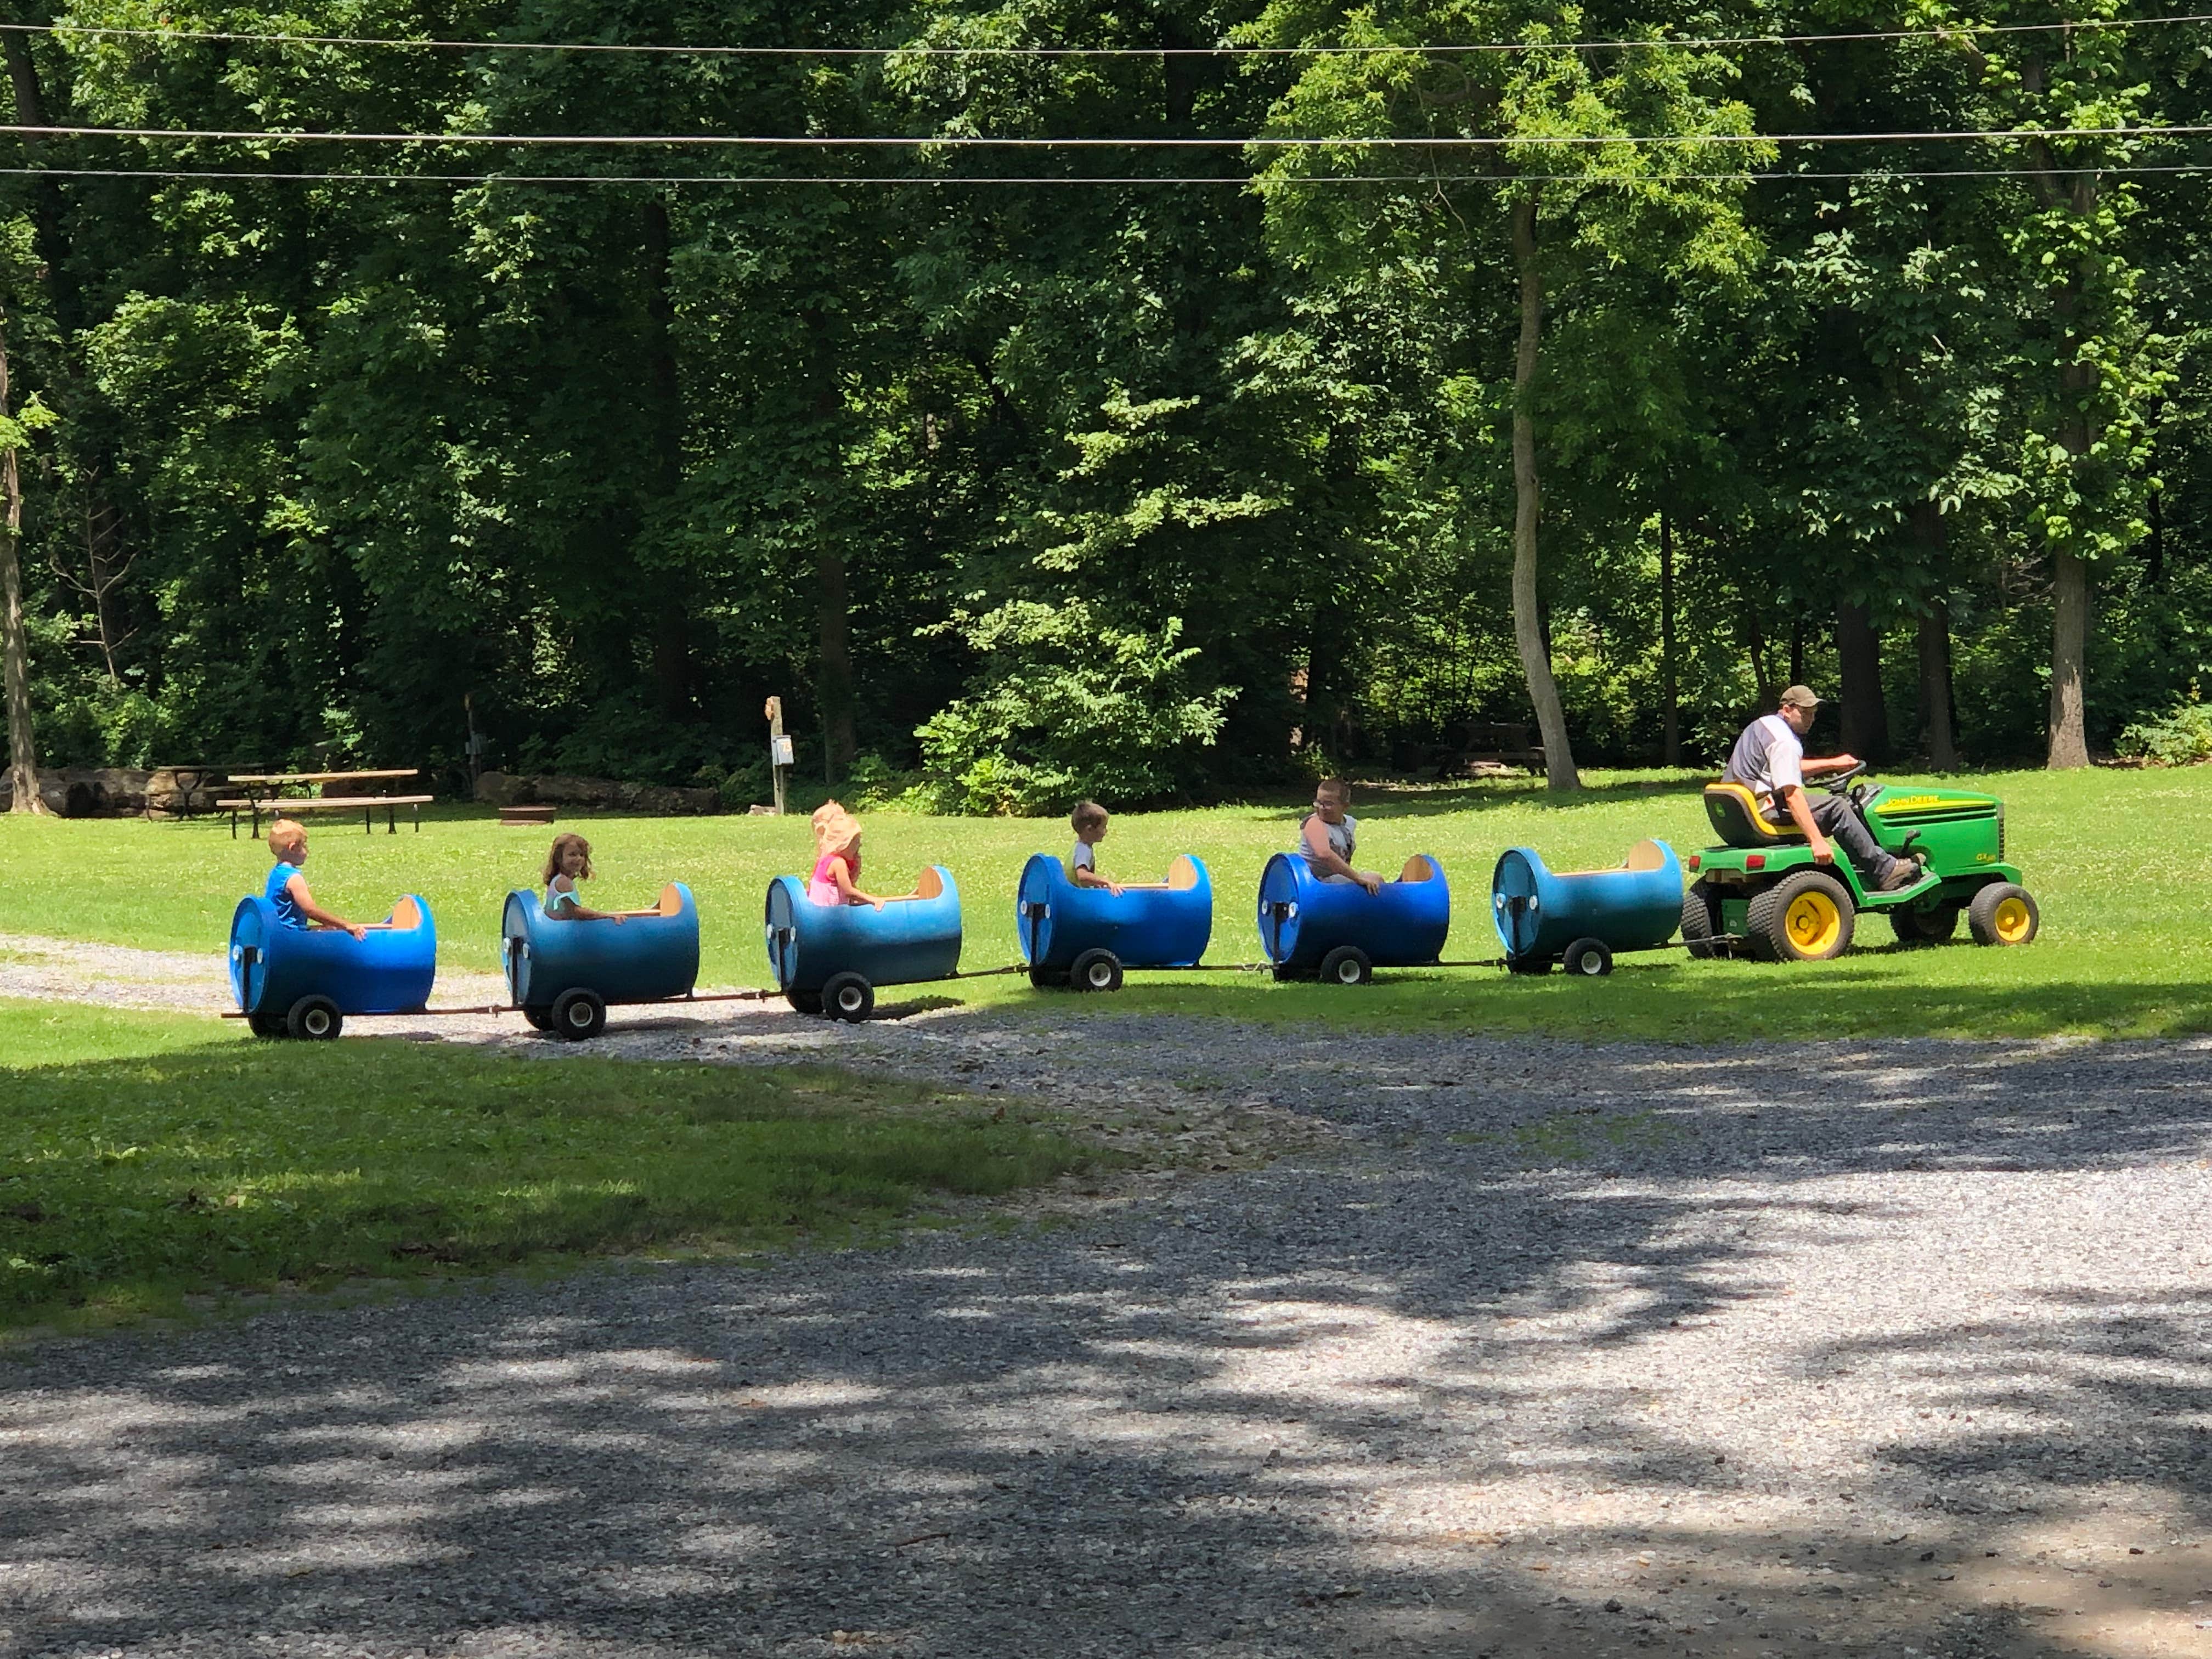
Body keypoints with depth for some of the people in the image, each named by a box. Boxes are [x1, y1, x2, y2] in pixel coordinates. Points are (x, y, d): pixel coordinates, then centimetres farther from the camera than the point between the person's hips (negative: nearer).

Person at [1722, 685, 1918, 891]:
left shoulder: (1764, 725, 17)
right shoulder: (1784, 742, -17)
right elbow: (1792, 795, -26)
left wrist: (1833, 764, 29)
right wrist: (1817, 841, -30)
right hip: (1766, 810, -11)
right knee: (1836, 808, -13)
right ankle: (1885, 872, -10)